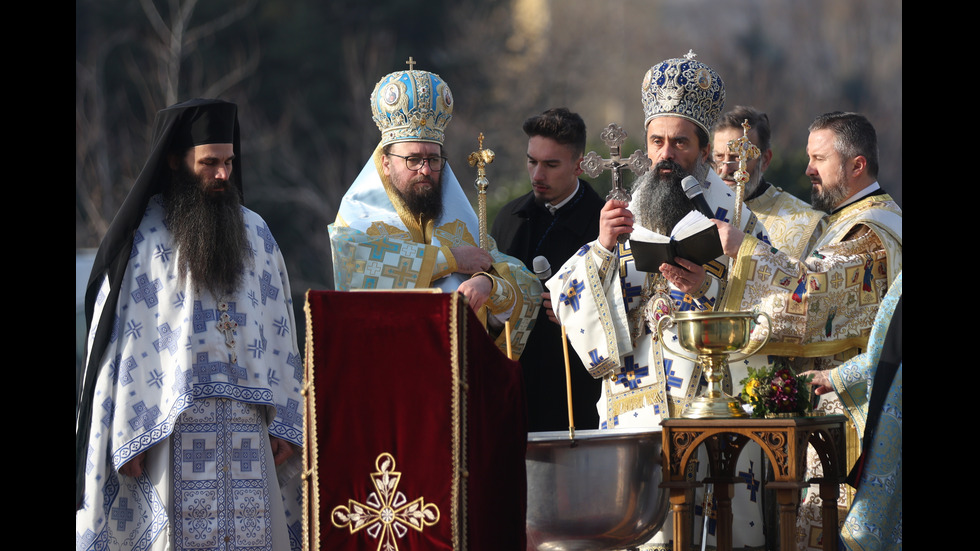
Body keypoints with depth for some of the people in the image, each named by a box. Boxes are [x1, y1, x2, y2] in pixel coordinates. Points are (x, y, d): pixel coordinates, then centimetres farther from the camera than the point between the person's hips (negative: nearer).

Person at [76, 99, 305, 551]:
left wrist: (286, 422, 5)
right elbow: (120, 341, -4)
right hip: (169, 426, -4)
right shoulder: (141, 238, -2)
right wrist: (127, 437, -10)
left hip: (248, 428, 4)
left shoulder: (254, 234, 11)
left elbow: (280, 334, 12)